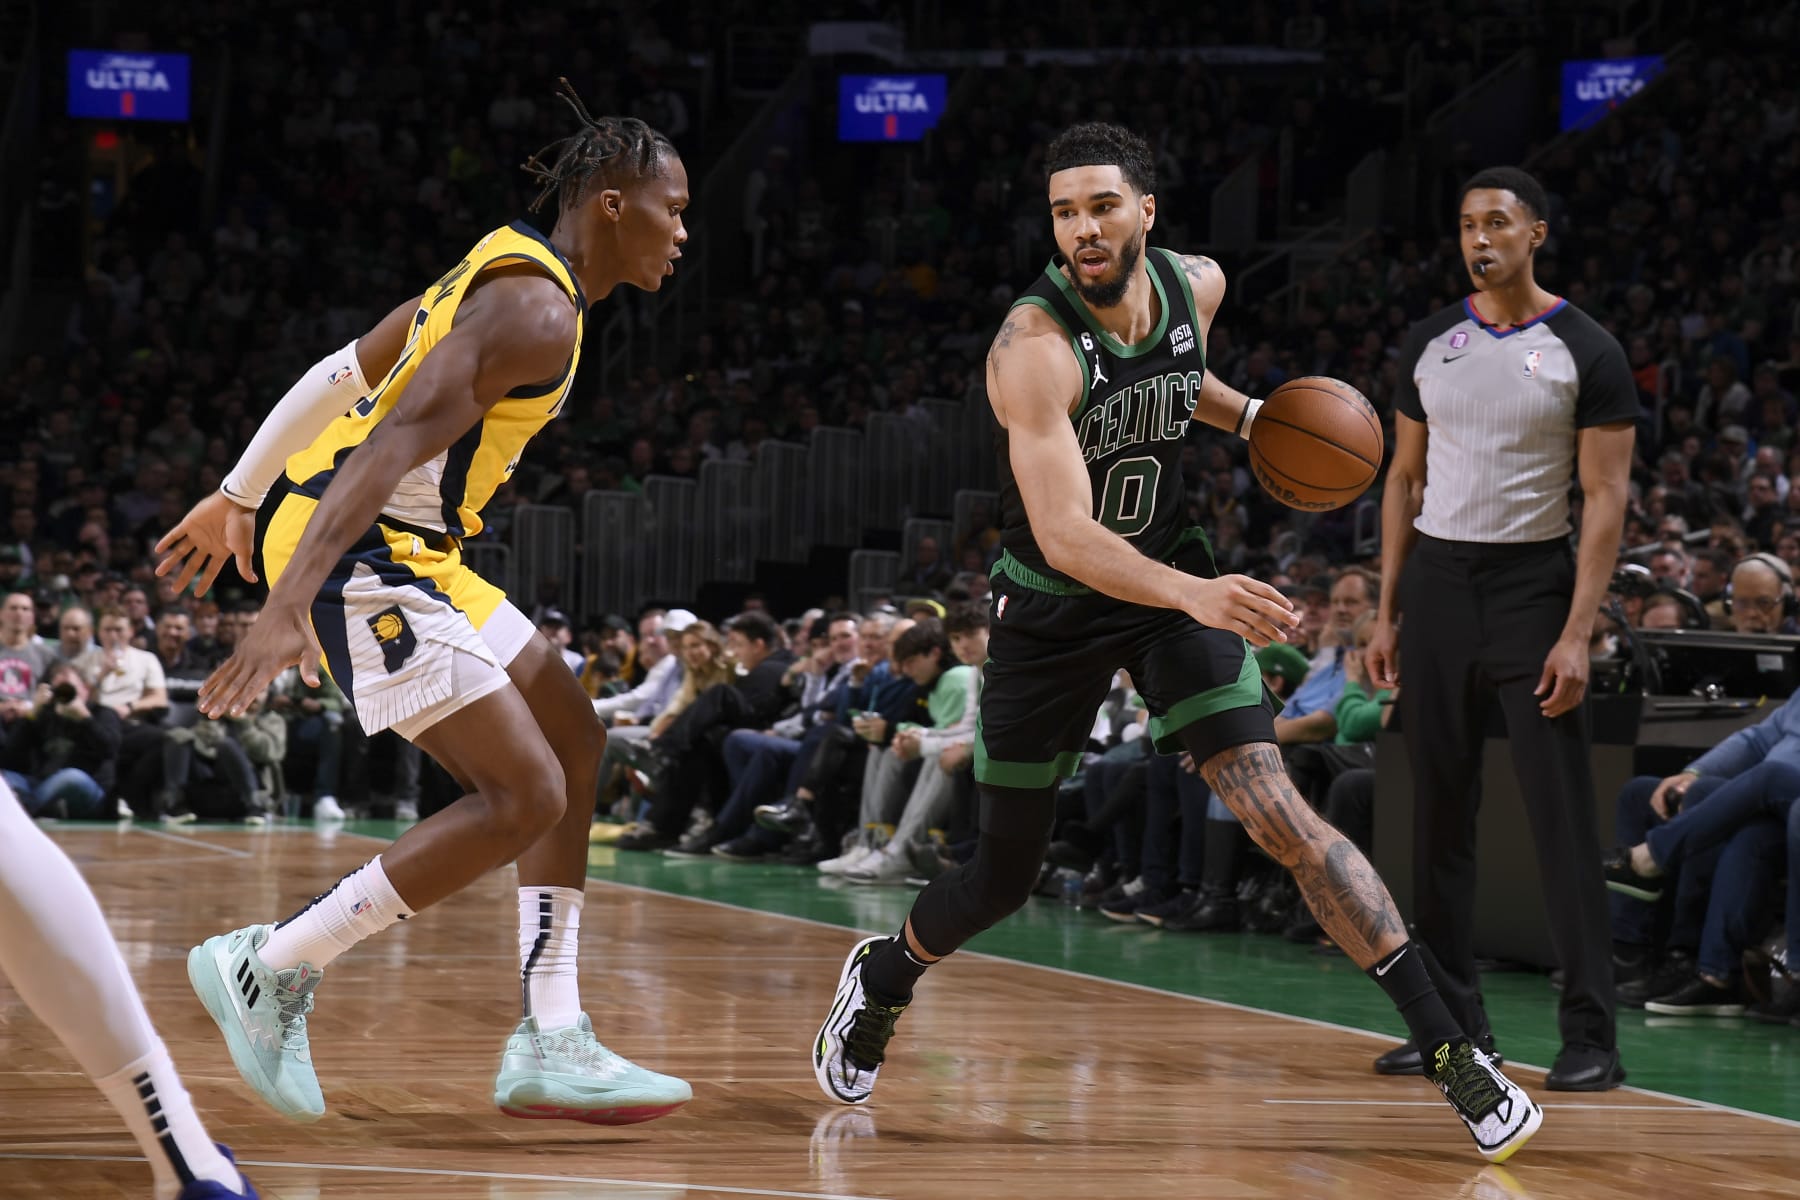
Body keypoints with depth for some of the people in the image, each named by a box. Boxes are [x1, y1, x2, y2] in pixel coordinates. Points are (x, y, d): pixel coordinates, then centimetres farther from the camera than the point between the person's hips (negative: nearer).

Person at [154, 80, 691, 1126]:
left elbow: (341, 377, 22)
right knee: (523, 797, -13)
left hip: (407, 550, 11)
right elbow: (397, 443, -27)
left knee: (575, 742, 13)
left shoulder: (501, 274, 15)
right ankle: (271, 967, -4)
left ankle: (550, 1046, 12)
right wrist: (290, 604, -35)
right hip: (359, 555, -11)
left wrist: (240, 499, 31)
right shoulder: (537, 311, -17)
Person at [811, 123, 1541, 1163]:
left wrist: (1248, 416, 2)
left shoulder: (1197, 285, -9)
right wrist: (1195, 596, -53)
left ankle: (1452, 1053, -18)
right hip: (1054, 602, -2)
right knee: (1003, 880, 11)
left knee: (1275, 810, -17)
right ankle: (884, 979, 45)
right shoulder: (1034, 348, -28)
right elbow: (1065, 535, -38)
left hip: (1174, 582, 3)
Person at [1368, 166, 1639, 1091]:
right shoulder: (1431, 345, 8)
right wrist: (1387, 613, 7)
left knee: (1562, 819, -7)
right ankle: (1453, 1024, 14)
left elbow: (1605, 499, -8)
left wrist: (1577, 635, -16)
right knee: (1440, 814, 7)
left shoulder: (1585, 352, -5)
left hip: (1533, 582, -5)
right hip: (1438, 581, 5)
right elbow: (1407, 479, 14)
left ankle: (1590, 1038, -5)